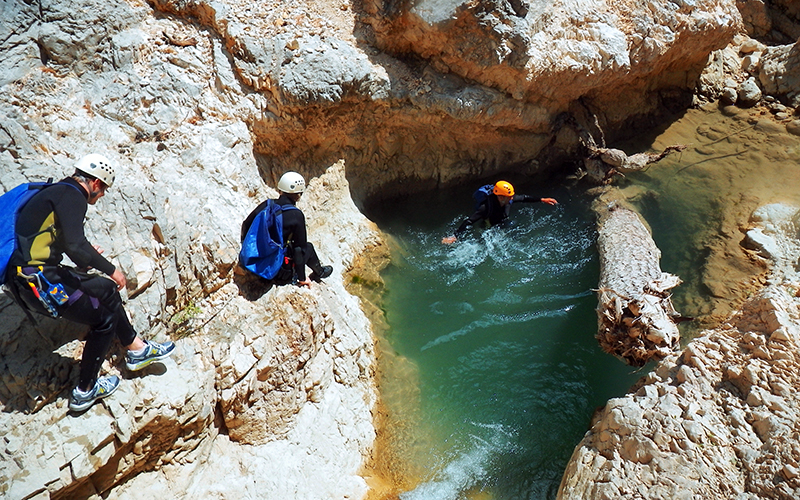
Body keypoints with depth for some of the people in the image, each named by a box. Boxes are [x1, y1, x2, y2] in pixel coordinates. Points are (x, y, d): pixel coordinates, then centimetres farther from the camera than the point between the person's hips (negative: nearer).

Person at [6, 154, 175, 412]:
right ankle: (85, 391, 15)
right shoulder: (72, 196, -14)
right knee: (104, 320, 1)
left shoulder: (58, 191, 15)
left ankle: (137, 350, 27)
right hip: (36, 279, -10)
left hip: (39, 272, 10)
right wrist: (111, 269, -14)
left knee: (106, 290, 18)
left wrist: (86, 253, 31)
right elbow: (75, 246, -27)